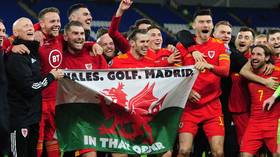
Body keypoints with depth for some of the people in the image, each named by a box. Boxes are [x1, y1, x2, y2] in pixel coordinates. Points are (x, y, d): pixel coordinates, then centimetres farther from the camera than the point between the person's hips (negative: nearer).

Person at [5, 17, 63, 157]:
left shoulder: (32, 51, 12)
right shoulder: (16, 57, -16)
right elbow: (30, 88, -19)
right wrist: (51, 76, -6)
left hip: (33, 115, 9)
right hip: (20, 118, -9)